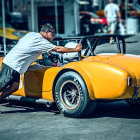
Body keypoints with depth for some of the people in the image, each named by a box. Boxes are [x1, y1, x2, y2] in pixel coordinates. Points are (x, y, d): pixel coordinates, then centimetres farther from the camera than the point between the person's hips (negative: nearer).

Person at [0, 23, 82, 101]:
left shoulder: (32, 34, 14)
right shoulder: (41, 41, -11)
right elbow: (58, 49, -10)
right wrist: (75, 49, -1)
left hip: (8, 61, 9)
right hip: (12, 65, -9)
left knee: (14, 87, 7)